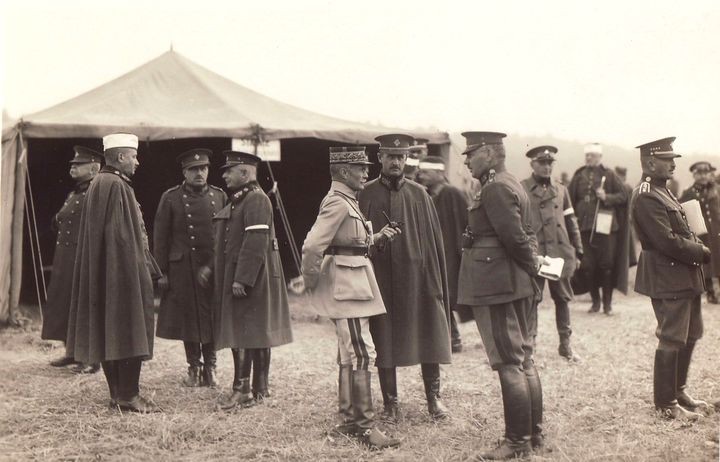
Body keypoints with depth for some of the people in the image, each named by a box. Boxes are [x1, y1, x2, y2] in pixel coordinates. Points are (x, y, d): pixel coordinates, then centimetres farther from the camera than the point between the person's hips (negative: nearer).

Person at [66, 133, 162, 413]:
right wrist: (143, 269, -17)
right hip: (124, 270, -10)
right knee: (130, 329, -4)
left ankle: (118, 394, 18)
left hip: (102, 273, 10)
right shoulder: (116, 186, -16)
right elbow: (123, 235, -21)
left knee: (110, 331, 11)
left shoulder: (98, 184, 15)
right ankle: (128, 396, -1)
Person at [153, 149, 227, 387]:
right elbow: (161, 238, -1)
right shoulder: (171, 198, -1)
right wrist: (161, 272, -4)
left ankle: (210, 367, 19)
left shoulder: (220, 196, 6)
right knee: (188, 319, 6)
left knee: (213, 320, 6)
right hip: (183, 270, -2)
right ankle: (194, 368, 20)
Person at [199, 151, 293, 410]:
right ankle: (242, 389, 16)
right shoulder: (236, 201, 17)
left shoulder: (257, 200, -15)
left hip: (251, 281, -10)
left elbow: (256, 242, -23)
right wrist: (211, 268, 15)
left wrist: (242, 279, -25)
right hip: (233, 279, 10)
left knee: (256, 336, -2)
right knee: (238, 335, 11)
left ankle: (257, 390, 4)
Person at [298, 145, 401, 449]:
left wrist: (377, 238, 6)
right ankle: (365, 427, -3)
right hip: (348, 286, -11)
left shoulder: (347, 201, 14)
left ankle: (347, 420, 24)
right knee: (361, 354, -8)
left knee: (349, 356, 15)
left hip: (352, 285, 11)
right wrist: (311, 281, -13)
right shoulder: (338, 203, -18)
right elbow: (312, 246, -25)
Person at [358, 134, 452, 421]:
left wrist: (436, 280, 0)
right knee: (384, 341, 5)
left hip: (417, 276, 1)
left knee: (429, 337, 4)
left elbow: (434, 238, 4)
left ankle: (433, 397, 19)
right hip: (381, 278, -1)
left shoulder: (418, 194, 5)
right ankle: (390, 403, 16)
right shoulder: (365, 194, 2)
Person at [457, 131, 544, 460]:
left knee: (509, 364, -5)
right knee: (524, 362, 14)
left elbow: (515, 237, -20)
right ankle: (534, 433, 22)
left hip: (497, 288, -10)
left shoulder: (495, 188, -15)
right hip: (520, 287, 10)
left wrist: (533, 267, -7)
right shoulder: (511, 185, 18)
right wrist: (535, 262, 8)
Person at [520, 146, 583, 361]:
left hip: (560, 253, 5)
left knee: (562, 299, 11)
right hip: (533, 255, -5)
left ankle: (565, 344, 22)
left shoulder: (560, 190, 13)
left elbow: (571, 222, 16)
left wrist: (577, 251, 13)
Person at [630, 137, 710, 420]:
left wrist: (697, 248, 0)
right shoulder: (646, 197, -19)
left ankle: (678, 390, 32)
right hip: (667, 278, -10)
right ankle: (666, 404, 10)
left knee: (691, 334, 18)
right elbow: (667, 241, -24)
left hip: (684, 277, 10)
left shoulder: (661, 192, 14)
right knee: (672, 339, -2)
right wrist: (702, 253, -13)